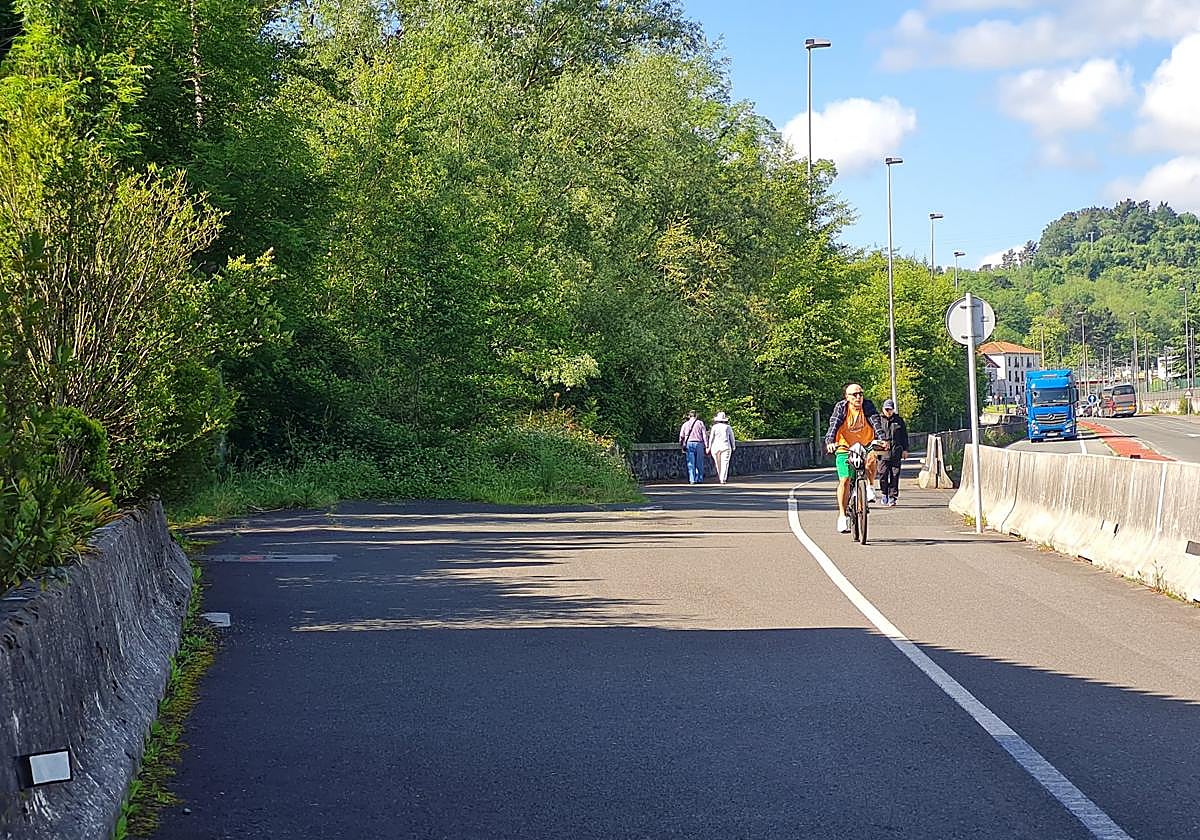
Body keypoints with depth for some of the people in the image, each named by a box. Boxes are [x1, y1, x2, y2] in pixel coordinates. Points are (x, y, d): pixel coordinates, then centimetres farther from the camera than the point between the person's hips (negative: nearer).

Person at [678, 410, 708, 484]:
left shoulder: (685, 424, 10)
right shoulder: (700, 423, 7)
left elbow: (681, 436, 7)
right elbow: (705, 435, 0)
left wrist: (682, 447, 13)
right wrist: (706, 446, 0)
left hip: (689, 444, 1)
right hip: (699, 444, -1)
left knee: (691, 464, 0)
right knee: (699, 463, 6)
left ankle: (692, 480, -6)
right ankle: (699, 479, 4)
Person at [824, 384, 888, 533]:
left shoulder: (868, 406, -9)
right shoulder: (841, 407, -11)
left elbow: (876, 422, -21)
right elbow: (834, 424, -24)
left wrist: (882, 439, -39)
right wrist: (830, 442, -42)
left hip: (865, 445, 1)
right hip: (845, 447, -1)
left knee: (871, 459, -31)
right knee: (845, 480, -11)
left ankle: (869, 487, -3)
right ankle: (842, 515, 1)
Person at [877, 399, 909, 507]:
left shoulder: (899, 421, 11)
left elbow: (904, 436, 15)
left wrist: (905, 450, 8)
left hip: (896, 453, 1)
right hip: (883, 452, -1)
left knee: (895, 475, 0)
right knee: (883, 474, -6)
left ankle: (892, 497, 5)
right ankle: (884, 496, 5)